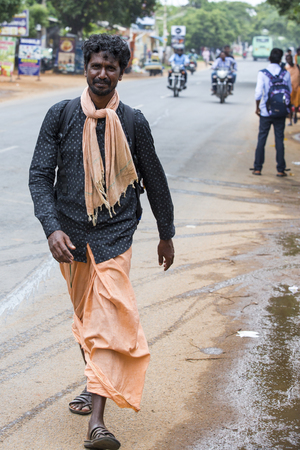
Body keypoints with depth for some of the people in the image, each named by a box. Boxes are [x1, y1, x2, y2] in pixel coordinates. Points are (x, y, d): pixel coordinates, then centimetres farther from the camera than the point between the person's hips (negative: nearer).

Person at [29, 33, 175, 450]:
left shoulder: (133, 122, 0)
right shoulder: (61, 115, 0)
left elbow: (154, 179, 11)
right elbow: (40, 175, -2)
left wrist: (166, 235, 17)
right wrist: (52, 227, -17)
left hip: (116, 233, -2)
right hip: (71, 233, 2)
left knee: (108, 316, -15)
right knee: (84, 314, 16)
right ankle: (96, 383, 38)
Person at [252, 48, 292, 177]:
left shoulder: (262, 73, -10)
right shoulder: (285, 74, -5)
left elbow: (258, 93, -15)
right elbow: (289, 91, 4)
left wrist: (257, 107, -3)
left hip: (265, 111, -1)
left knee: (261, 139, 8)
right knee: (279, 140, 6)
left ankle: (257, 168, 9)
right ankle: (280, 169, 7)